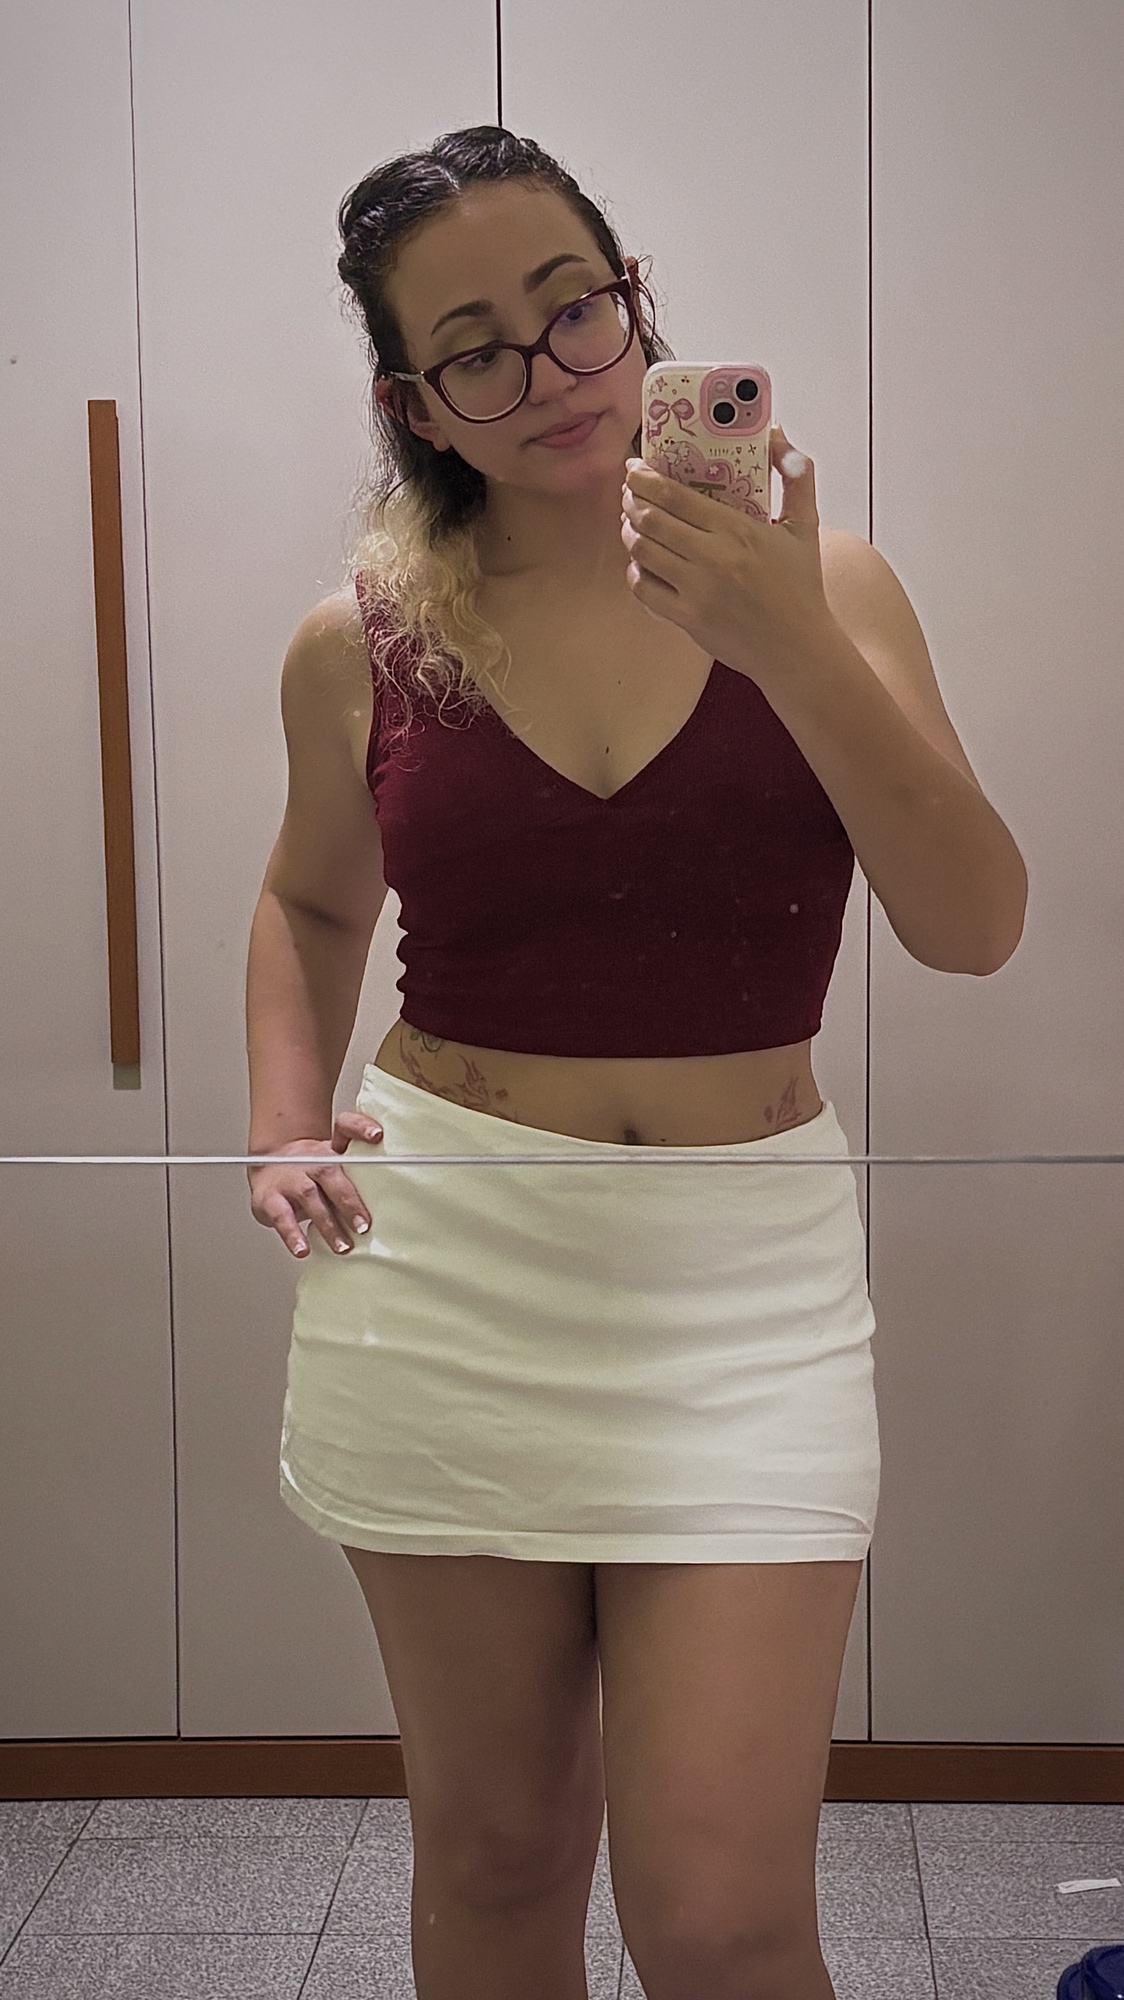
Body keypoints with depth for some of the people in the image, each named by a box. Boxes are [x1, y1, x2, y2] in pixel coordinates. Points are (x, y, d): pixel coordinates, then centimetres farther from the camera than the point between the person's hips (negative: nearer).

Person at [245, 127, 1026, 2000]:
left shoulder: (809, 582, -1)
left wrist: (793, 651, -22)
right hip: (442, 1273, 1)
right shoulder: (363, 645, 1)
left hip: (745, 1277, -1)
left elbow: (974, 927, -11)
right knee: (492, 1845, 14)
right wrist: (287, 1125, 3)